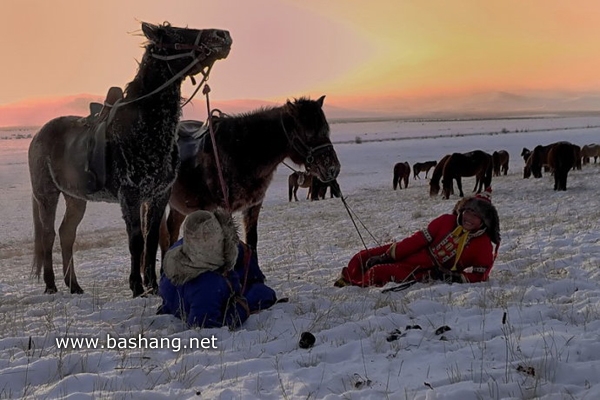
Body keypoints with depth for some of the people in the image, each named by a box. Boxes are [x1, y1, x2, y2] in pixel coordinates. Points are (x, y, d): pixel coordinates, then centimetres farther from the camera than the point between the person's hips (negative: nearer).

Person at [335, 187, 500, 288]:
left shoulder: (483, 247, -14)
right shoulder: (447, 222, -5)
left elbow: (479, 276, -12)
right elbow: (420, 239, -4)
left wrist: (452, 277, -27)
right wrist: (388, 256, -5)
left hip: (423, 273, -5)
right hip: (411, 254, 5)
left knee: (376, 272, -23)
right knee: (363, 258, 0)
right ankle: (346, 281, 27)